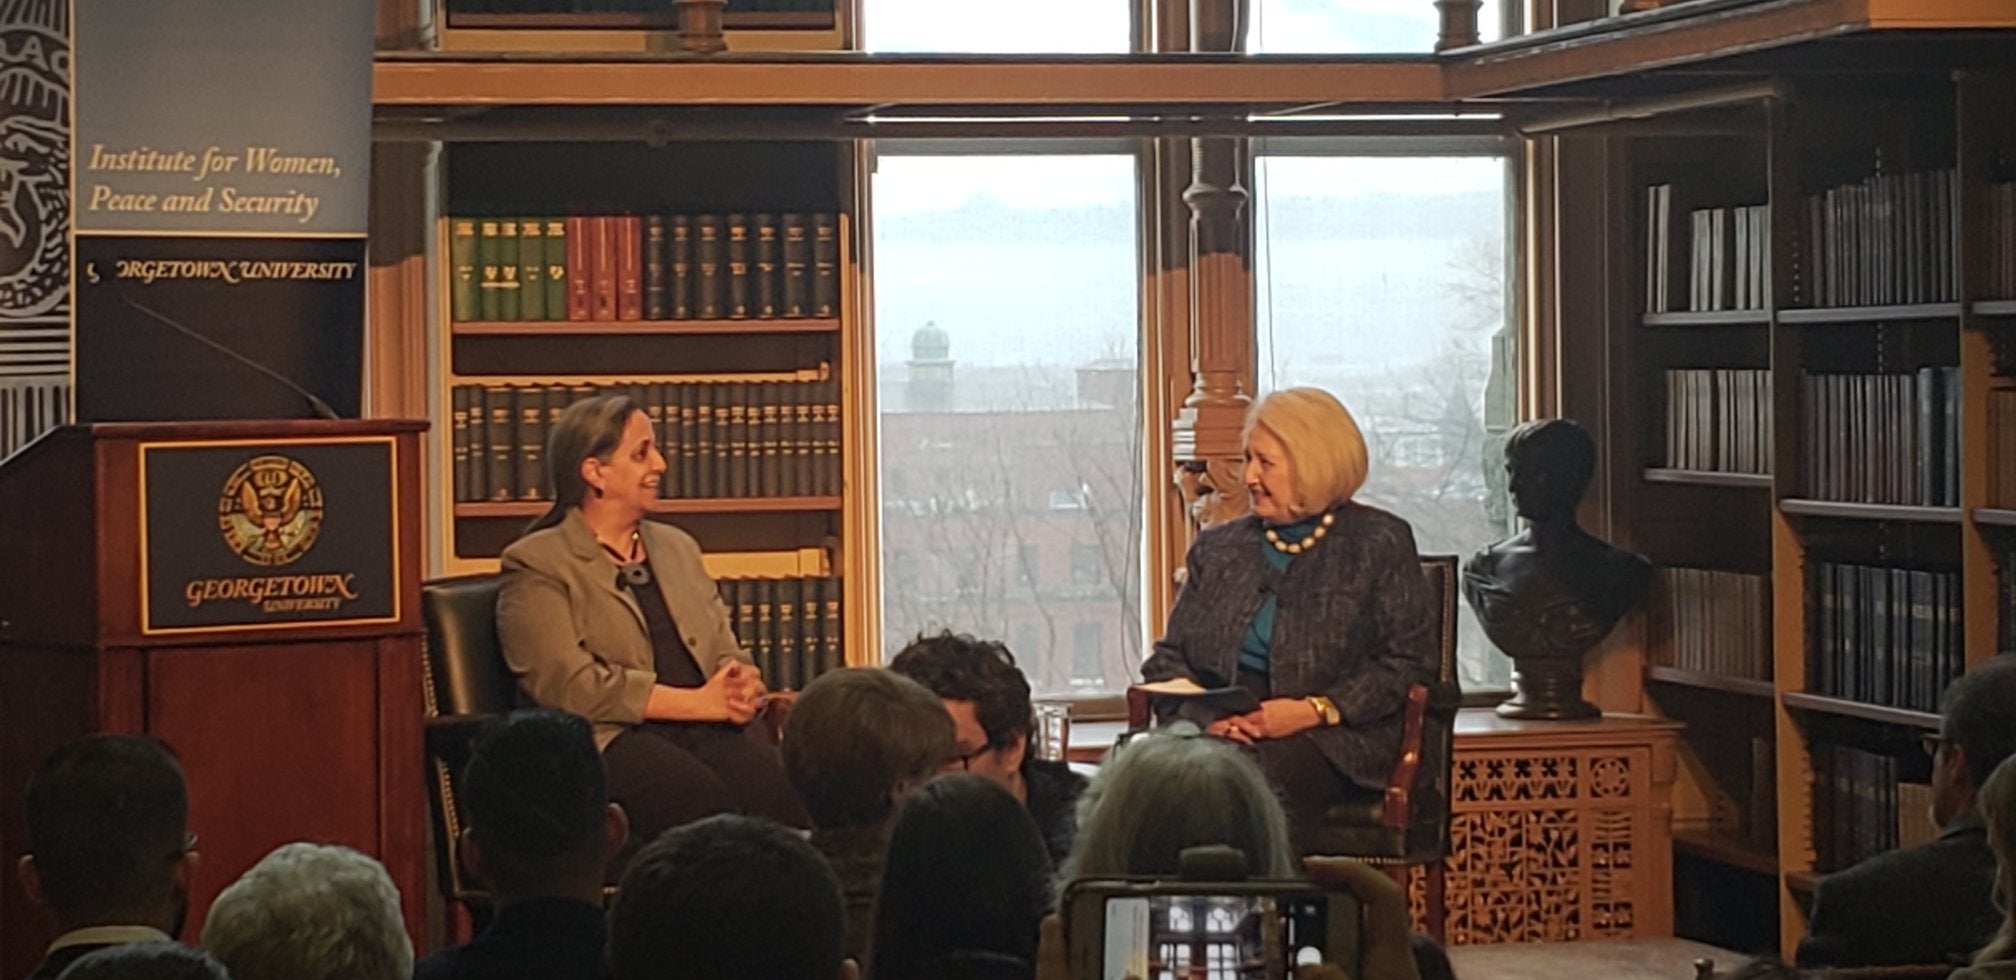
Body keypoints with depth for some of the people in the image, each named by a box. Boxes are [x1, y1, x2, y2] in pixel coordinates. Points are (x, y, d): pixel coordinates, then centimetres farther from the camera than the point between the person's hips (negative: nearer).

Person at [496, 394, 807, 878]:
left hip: (706, 726, 5)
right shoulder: (536, 565, 6)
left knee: (781, 790, -30)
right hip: (607, 740, -5)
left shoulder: (677, 547, 29)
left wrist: (742, 687, -2)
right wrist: (698, 702, -10)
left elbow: (728, 653, 25)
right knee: (703, 799, -38)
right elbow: (569, 685, -7)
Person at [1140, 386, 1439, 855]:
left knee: (1267, 772, -39)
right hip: (1218, 736, 3)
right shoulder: (1217, 548, 23)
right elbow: (1168, 660, 18)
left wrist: (1314, 710, -12)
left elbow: (1410, 662, 2)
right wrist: (1207, 718, -5)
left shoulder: (1380, 544, 10)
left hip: (1334, 739, -3)